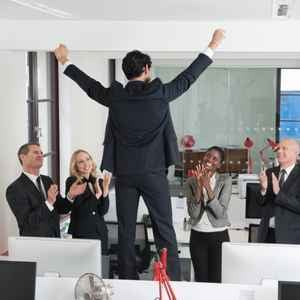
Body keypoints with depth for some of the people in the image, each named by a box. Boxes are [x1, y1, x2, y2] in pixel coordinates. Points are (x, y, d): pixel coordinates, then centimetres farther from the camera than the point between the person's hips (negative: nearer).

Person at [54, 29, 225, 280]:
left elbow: (90, 85, 15)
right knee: (164, 229, 3)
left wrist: (65, 62, 31)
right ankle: (173, 279, 4)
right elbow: (188, 77, 4)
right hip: (153, 172, -2)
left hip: (124, 173, 2)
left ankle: (128, 280, 15)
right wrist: (212, 47, 15)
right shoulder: (160, 93, -7)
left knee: (126, 231, 9)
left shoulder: (115, 96, -2)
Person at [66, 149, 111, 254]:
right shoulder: (72, 181, -4)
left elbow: (103, 211, 1)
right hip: (80, 233, -4)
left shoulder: (99, 182, 8)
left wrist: (105, 189, -11)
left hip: (100, 232, 4)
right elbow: (78, 210, -11)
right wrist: (96, 195, -17)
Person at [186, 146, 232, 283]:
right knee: (201, 280, 8)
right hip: (197, 236, 2)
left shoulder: (225, 180, -5)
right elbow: (193, 214, -11)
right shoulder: (191, 182, 0)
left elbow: (220, 212, -16)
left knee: (217, 281, 0)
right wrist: (199, 185, -19)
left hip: (219, 236, -2)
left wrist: (207, 186, -22)